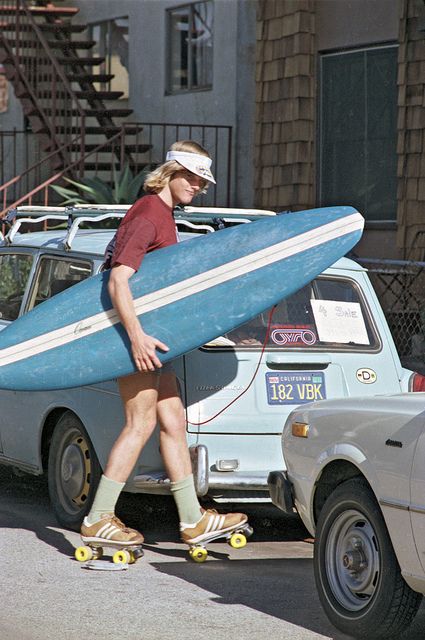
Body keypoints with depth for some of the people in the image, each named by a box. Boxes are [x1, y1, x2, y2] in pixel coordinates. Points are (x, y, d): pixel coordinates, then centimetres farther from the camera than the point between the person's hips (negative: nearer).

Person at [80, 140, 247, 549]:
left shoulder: (162, 214, 14)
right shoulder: (148, 216, -17)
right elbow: (118, 281, -26)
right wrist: (137, 337, -31)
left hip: (147, 332, 10)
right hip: (134, 331, -10)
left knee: (173, 421, 9)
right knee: (141, 423, -10)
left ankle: (193, 520, 12)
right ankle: (98, 521, -7)